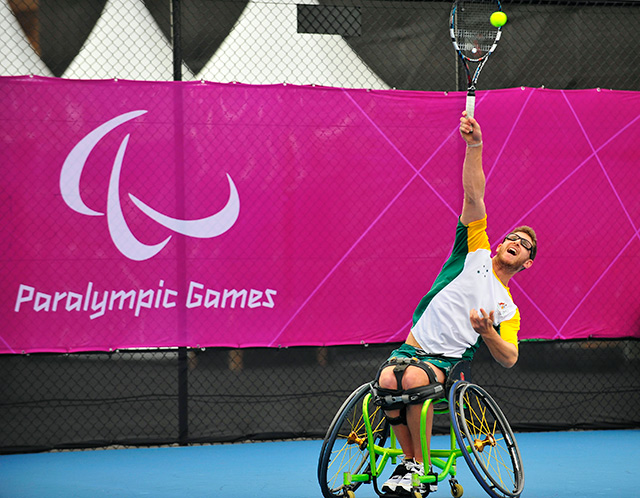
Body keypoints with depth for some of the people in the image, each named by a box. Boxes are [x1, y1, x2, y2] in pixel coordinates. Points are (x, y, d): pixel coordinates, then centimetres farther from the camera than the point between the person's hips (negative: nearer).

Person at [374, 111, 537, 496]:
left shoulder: (508, 309, 16)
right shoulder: (476, 253, 14)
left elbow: (509, 359, 8)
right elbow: (474, 196, 2)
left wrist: (489, 334, -13)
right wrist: (474, 147, -10)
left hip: (448, 362, -1)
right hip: (412, 348, 1)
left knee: (415, 378, -36)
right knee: (388, 380, -34)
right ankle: (410, 460, -14)